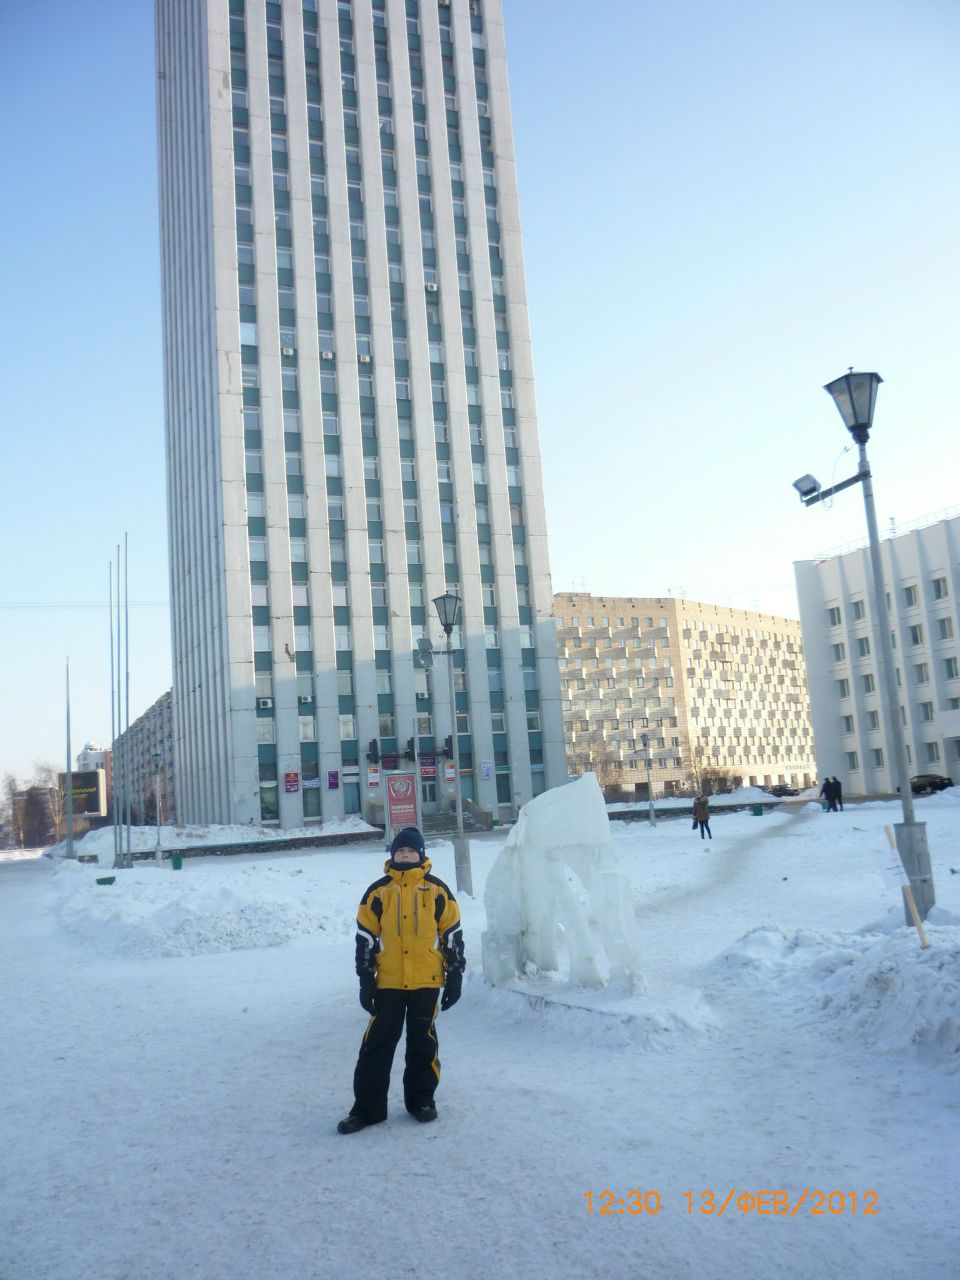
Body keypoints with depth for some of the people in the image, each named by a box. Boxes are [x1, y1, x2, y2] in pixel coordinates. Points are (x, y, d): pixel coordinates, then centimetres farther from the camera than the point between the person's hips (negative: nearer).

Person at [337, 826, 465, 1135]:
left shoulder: (437, 891, 1)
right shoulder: (378, 892, 2)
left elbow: (452, 935, 5)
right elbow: (365, 938, 4)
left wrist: (455, 977, 3)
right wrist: (366, 981, 1)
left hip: (426, 982, 0)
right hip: (388, 983, 0)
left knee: (422, 1043, 11)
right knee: (377, 1044, 3)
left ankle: (421, 1099, 26)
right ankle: (367, 1107, 12)